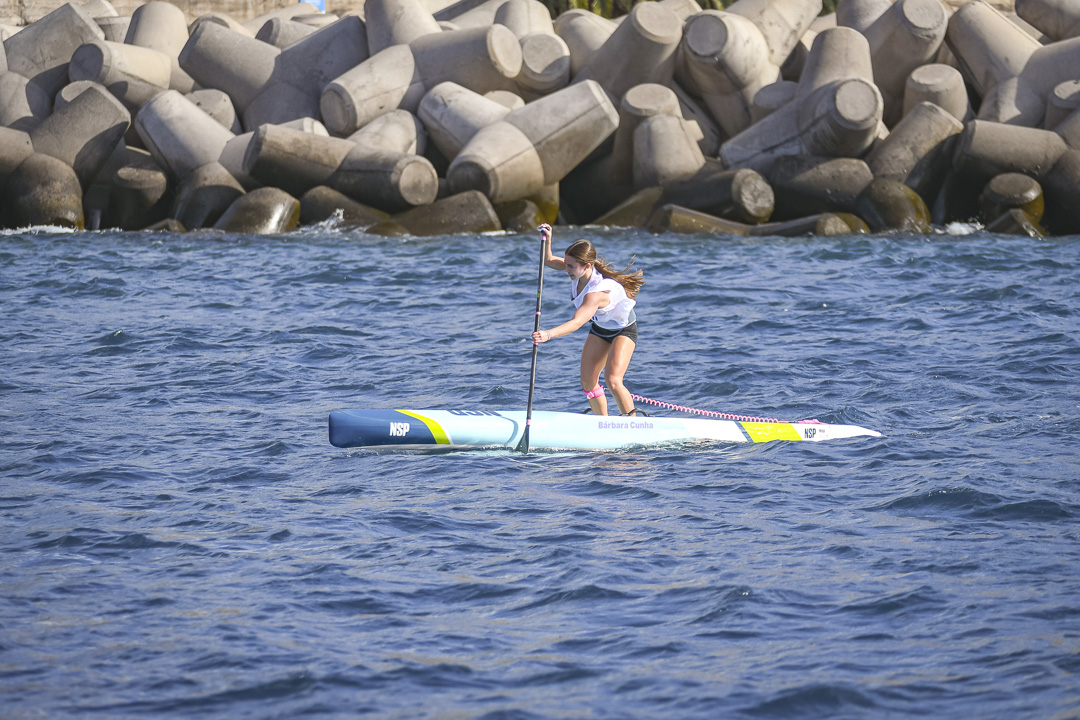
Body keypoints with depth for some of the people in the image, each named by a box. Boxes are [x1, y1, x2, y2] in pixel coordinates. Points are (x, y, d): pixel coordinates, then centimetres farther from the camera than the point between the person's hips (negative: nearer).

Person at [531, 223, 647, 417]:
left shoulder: (597, 291, -41)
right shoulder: (580, 270, -19)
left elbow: (576, 322, -53)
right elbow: (549, 261, -4)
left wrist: (548, 334, -68)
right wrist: (547, 241, -24)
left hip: (623, 331, -8)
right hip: (600, 328, 8)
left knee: (612, 381, -25)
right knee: (588, 382, 1)